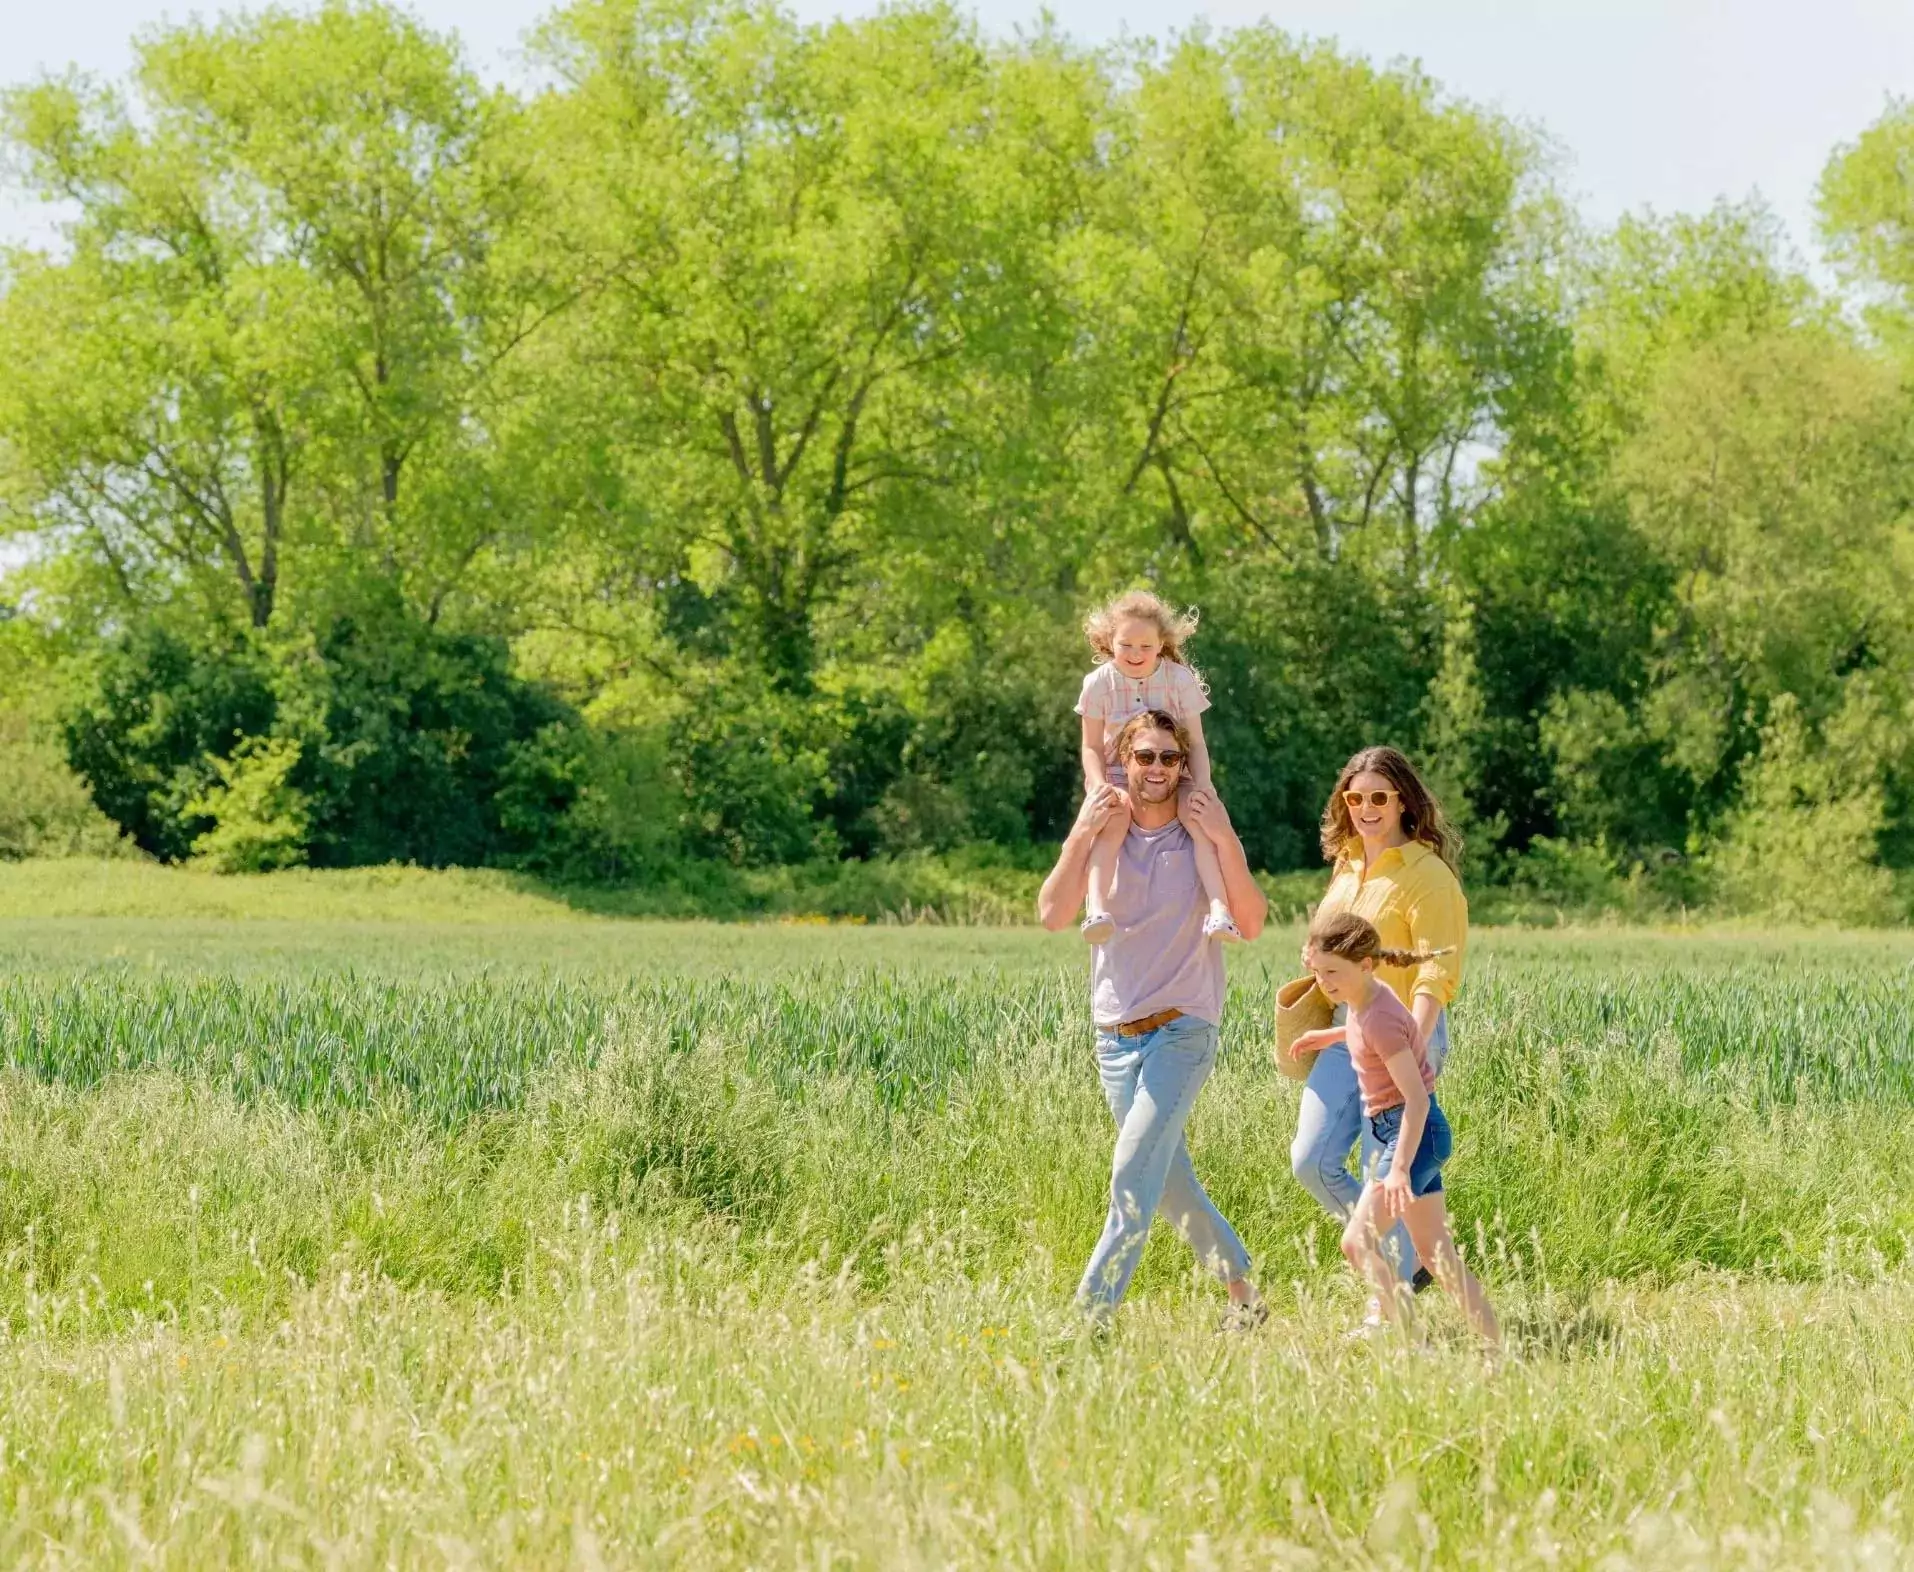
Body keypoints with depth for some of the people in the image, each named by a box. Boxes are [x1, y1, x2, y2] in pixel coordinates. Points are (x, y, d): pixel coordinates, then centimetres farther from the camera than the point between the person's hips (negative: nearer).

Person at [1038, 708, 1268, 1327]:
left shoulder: (1203, 837, -3)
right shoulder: (1102, 834, 3)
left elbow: (1251, 923, -13)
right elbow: (1053, 916, -10)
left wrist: (1225, 840, -20)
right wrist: (1081, 835, -16)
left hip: (1182, 1031, -4)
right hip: (1115, 1037, 4)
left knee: (1134, 1173, -15)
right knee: (1170, 1180, 12)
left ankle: (1092, 1311, -16)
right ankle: (1241, 1288, 27)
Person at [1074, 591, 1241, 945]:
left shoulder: (1181, 680, -3)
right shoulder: (1099, 683, -3)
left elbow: (1196, 743, -1)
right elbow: (1092, 746, 1)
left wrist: (1202, 787, -19)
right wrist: (1100, 788, -18)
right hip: (1117, 775, -1)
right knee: (1113, 818, -35)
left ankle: (1219, 909, -38)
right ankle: (1096, 908, -50)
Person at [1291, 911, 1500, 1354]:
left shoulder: (1379, 1019, -22)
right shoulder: (1362, 1001, 5)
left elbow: (1416, 1099, -26)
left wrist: (1399, 1168, -31)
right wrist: (1330, 1035, 34)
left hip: (1415, 1133, -10)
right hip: (1400, 1132, 10)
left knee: (1357, 1242, -17)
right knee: (1438, 1255, 11)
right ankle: (1497, 1350, 12)